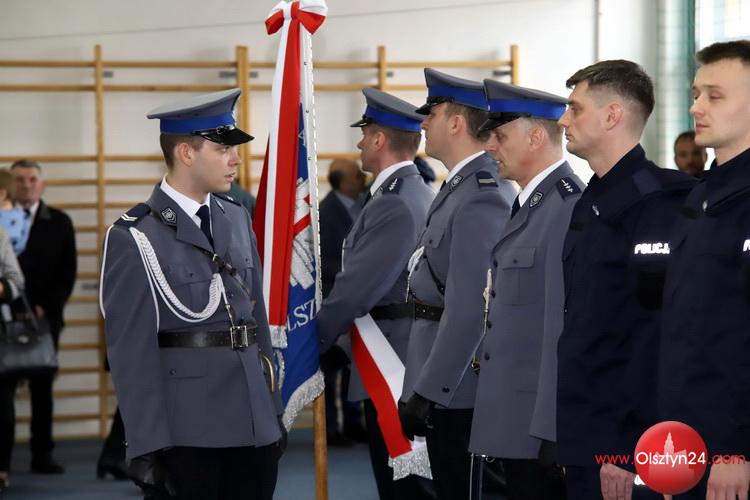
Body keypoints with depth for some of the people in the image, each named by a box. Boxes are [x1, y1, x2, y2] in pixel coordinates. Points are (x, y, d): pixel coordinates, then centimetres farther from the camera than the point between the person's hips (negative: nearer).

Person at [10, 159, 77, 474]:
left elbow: (68, 271, 5)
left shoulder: (59, 222, 7)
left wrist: (47, 307, -6)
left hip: (45, 315, 2)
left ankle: (42, 454, 7)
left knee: (42, 386, 4)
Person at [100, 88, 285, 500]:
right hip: (190, 434, -6)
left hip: (255, 425, 6)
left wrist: (274, 408, 15)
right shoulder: (134, 238, -9)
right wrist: (151, 446, -13)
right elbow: (132, 351, -10)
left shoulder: (236, 217, 11)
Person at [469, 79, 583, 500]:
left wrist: (551, 432, -22)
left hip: (541, 423, -9)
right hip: (516, 420, 9)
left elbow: (565, 326, -20)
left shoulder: (568, 207, -16)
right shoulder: (528, 204, 16)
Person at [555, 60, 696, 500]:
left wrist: (626, 453, -22)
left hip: (624, 448, -9)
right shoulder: (593, 203, 15)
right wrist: (575, 441, 14)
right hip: (586, 445, 9)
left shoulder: (657, 202, -14)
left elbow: (657, 333, -20)